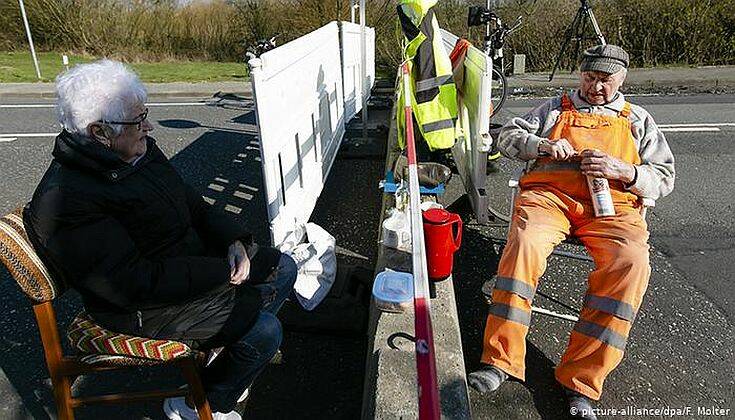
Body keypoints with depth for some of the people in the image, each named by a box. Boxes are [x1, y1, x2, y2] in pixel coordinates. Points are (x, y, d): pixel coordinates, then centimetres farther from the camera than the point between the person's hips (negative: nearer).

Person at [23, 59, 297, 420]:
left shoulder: (140, 150, 1)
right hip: (145, 306, -9)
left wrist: (233, 239, -9)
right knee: (265, 331, -17)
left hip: (192, 254, 9)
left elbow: (193, 205, 9)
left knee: (282, 269, 11)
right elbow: (134, 284, -28)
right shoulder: (64, 200, -26)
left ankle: (233, 345, 28)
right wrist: (220, 271, -23)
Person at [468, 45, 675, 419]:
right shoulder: (554, 108, 26)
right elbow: (508, 136, 18)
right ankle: (499, 360, -31)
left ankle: (581, 381, -26)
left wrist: (623, 170, -2)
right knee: (524, 243, -35)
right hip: (550, 193, 0)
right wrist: (543, 145, -3)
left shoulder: (638, 120, 26)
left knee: (631, 263, -32)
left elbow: (664, 177, 19)